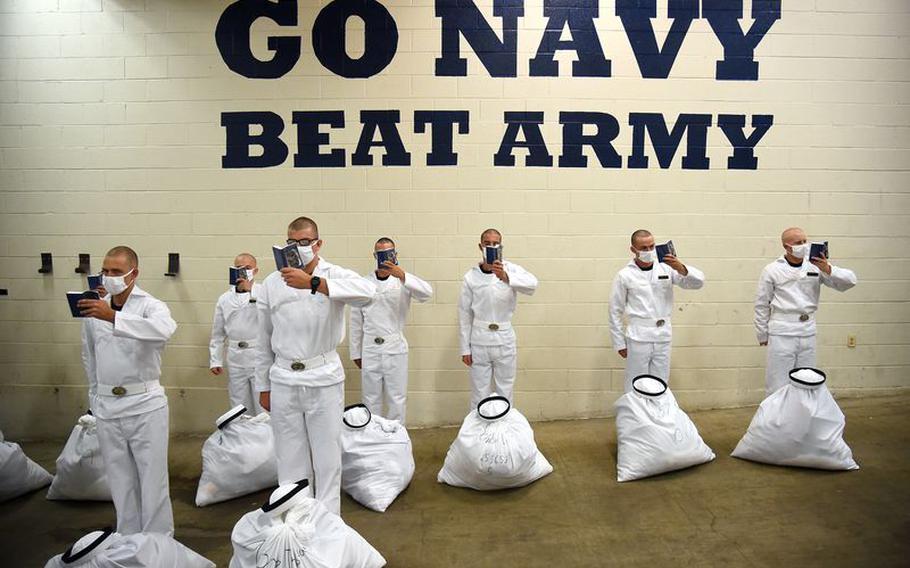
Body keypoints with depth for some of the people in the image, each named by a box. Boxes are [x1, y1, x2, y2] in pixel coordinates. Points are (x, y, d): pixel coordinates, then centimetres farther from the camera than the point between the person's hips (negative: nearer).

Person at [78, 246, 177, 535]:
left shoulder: (151, 306, -9)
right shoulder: (94, 309, 7)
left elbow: (163, 329, -34)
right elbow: (89, 357, 18)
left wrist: (113, 317, -42)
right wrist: (95, 398, 19)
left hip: (145, 405, -4)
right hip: (106, 406, 5)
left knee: (153, 478, 2)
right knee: (120, 479, 13)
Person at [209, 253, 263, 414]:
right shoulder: (225, 298, 11)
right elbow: (218, 333, 13)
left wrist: (250, 290, -20)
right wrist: (215, 360, 7)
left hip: (260, 359, -4)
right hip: (235, 360, 4)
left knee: (263, 409, -1)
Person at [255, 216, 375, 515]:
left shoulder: (334, 275, -7)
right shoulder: (271, 283, 4)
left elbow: (367, 291, -32)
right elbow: (264, 340, 11)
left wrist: (313, 282, -40)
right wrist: (263, 386, 12)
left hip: (324, 378, -2)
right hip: (283, 379, 3)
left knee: (327, 453, 7)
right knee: (290, 455, 13)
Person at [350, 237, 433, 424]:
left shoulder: (403, 281, 0)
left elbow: (427, 293, -20)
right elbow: (356, 321, 8)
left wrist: (403, 276, -33)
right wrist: (355, 352, 8)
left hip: (396, 350, -1)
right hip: (370, 350, 1)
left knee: (397, 400, 5)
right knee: (371, 399, 10)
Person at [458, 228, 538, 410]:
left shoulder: (511, 270, -6)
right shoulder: (471, 277, -3)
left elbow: (532, 284, -28)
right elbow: (464, 314, 1)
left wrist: (506, 277, -46)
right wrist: (465, 348, 0)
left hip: (505, 341, 0)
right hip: (479, 342, 0)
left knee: (505, 392, 12)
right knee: (479, 393, 8)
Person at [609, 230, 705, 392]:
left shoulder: (666, 268, 3)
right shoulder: (624, 275, -3)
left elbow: (698, 282, -1)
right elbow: (615, 312, 1)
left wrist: (682, 269, -20)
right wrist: (620, 343, -1)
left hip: (663, 338, 3)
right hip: (638, 339, -3)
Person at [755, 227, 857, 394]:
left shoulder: (816, 267, 4)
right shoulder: (772, 270, -4)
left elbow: (850, 281, 0)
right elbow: (762, 305, 1)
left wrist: (828, 270, -17)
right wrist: (762, 335, 3)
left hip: (808, 334, 4)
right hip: (781, 334, -3)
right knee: (778, 385, 0)